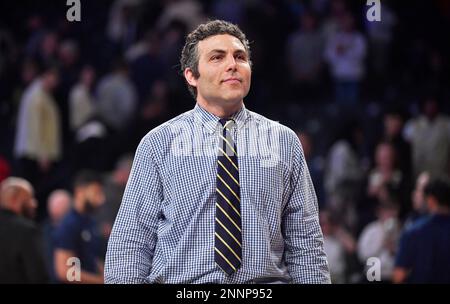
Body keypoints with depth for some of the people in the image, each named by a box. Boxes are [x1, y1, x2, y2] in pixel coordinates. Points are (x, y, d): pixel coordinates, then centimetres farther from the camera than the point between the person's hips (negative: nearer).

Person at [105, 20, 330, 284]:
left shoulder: (284, 141, 12)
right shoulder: (158, 144, 7)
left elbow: (305, 242, 9)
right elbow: (131, 242, 4)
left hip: (265, 284, 1)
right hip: (179, 281, -1)